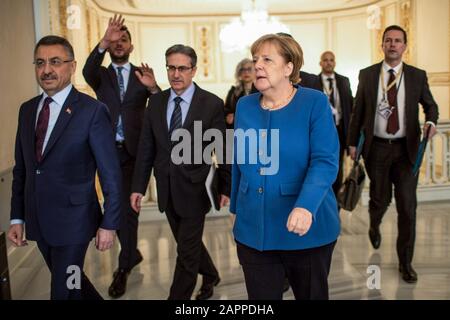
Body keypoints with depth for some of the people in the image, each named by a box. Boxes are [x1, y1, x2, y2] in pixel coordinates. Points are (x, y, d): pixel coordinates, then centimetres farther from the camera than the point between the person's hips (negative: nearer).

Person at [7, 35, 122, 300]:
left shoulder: (92, 111, -13)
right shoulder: (27, 109, 6)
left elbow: (111, 174, -12)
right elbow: (21, 168, 10)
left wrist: (109, 224, -12)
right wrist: (17, 218, 8)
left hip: (73, 221, -6)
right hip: (37, 222, 6)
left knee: (64, 291, 3)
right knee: (70, 281, 21)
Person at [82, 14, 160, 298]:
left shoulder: (142, 74, 3)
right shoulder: (101, 75, 6)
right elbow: (88, 72, -19)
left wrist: (153, 88, -29)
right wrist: (104, 41, -34)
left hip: (134, 150, -2)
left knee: (128, 206, 3)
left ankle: (124, 267, 15)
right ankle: (132, 253, 33)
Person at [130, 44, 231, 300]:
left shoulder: (212, 104, -9)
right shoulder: (156, 102, 3)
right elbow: (146, 147, 5)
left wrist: (225, 187, -2)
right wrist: (139, 186, 3)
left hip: (194, 189, -5)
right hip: (166, 189, 5)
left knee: (186, 252, 4)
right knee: (188, 243, 22)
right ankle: (211, 276, 47)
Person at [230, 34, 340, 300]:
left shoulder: (315, 103, -9)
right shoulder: (244, 106, 5)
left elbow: (325, 162, -18)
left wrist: (305, 207, -33)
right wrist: (236, 208, 15)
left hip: (306, 231, -3)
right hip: (253, 232, 3)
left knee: (312, 295, 16)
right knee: (261, 298, 12)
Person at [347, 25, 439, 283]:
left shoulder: (417, 76, 3)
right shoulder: (367, 75, 3)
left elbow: (430, 104, 13)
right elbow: (358, 111, 6)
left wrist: (431, 121, -9)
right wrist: (353, 142, 6)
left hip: (406, 148, 0)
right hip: (377, 147, 0)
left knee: (407, 204, -1)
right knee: (380, 198, 9)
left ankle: (405, 261, 13)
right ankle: (375, 226, 46)